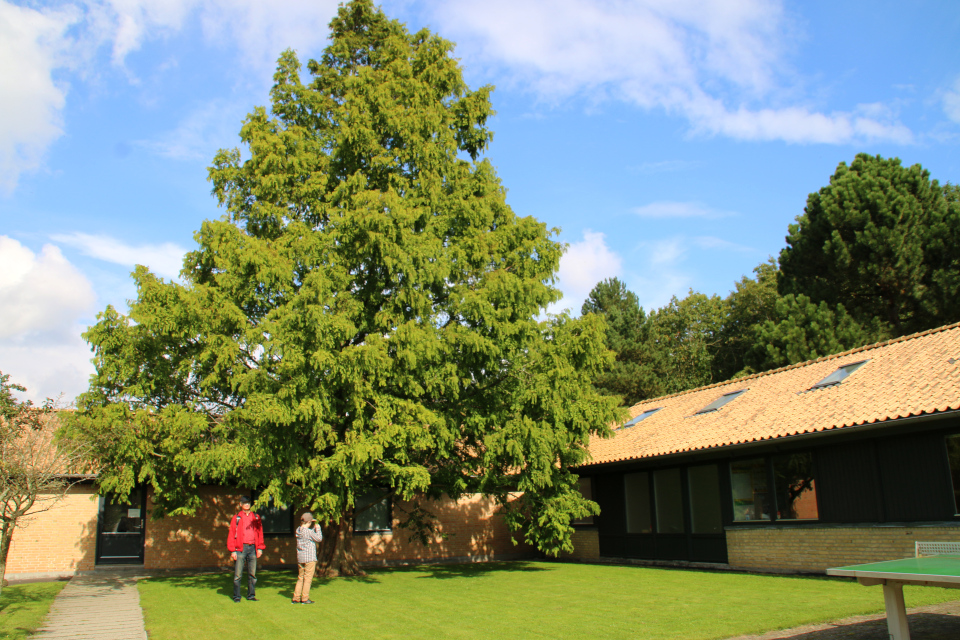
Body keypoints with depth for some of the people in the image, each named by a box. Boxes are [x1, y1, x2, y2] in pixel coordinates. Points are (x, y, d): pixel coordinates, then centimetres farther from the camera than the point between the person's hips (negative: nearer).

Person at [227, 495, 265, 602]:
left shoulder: (256, 518, 12)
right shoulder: (236, 518, 5)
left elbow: (260, 533, 12)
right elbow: (231, 535, 2)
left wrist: (260, 548, 4)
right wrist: (232, 550, -6)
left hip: (253, 548, 2)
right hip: (240, 548, -2)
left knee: (252, 574, 6)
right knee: (238, 574, -3)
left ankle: (251, 595, 16)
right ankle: (236, 596, 7)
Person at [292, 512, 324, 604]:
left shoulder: (298, 530, 7)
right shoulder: (308, 531, -15)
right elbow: (319, 538, -6)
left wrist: (314, 528, 17)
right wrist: (318, 529, 4)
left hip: (300, 558, 7)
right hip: (310, 558, -7)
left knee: (300, 578, 14)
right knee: (308, 578, 0)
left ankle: (296, 598, 14)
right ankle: (305, 598, 2)